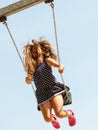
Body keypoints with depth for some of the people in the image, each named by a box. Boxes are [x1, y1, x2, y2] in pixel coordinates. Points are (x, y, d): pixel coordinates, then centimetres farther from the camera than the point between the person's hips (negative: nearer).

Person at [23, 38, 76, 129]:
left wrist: (61, 67, -38)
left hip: (53, 88, -2)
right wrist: (28, 79, -23)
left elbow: (59, 65, -13)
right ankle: (53, 119, 31)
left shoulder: (47, 60, 2)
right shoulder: (32, 66, 8)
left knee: (59, 113, -19)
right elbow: (28, 81, 1)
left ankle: (70, 114, 20)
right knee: (47, 119, -11)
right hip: (42, 93, 2)